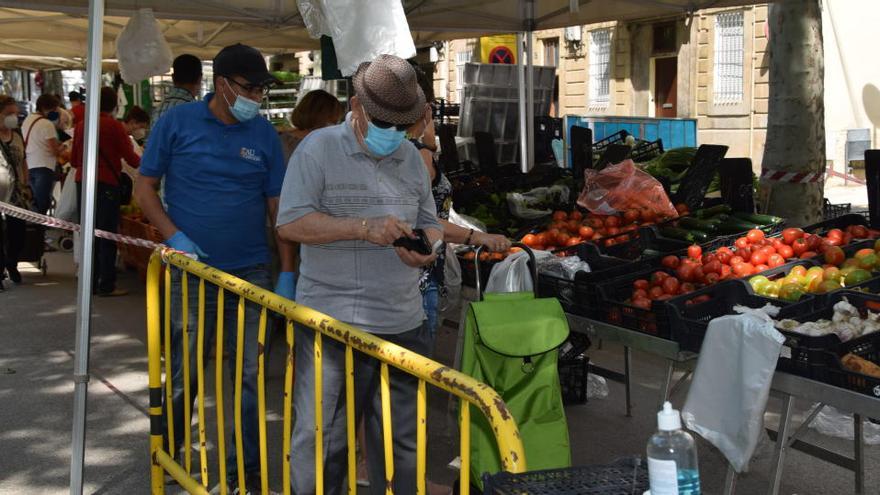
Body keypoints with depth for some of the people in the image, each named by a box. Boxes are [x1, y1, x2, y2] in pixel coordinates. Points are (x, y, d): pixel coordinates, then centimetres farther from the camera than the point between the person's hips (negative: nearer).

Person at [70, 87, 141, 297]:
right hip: (107, 184, -5)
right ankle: (107, 285, 0)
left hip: (82, 183, 5)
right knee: (107, 235, 0)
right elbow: (131, 158, -6)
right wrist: (141, 161, 15)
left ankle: (90, 282, 18)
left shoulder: (81, 126, 7)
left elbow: (74, 160, 13)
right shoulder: (115, 126, -8)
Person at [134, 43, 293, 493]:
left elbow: (279, 206, 6)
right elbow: (145, 188, 2)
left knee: (250, 375, 7)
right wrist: (174, 237, -13)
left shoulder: (264, 134, 4)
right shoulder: (177, 122, -2)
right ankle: (166, 454, 31)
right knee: (183, 373, 7)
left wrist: (287, 273, -1)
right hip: (191, 272, -2)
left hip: (251, 271, 2)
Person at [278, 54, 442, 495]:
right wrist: (366, 229, -21)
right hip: (331, 324, -5)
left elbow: (430, 223, 18)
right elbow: (291, 223, -13)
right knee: (320, 441, 2)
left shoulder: (411, 157, 12)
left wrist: (427, 249, -5)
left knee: (400, 442, 14)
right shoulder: (319, 148, -4)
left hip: (403, 325, 5)